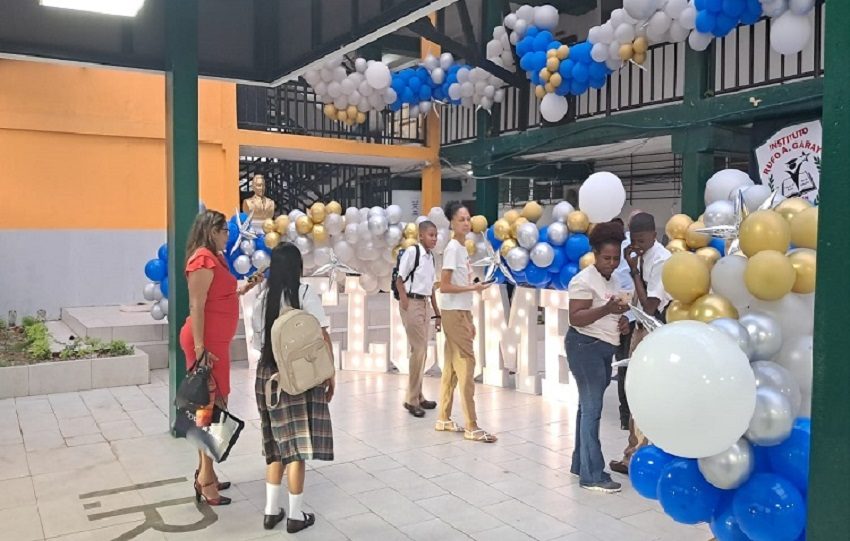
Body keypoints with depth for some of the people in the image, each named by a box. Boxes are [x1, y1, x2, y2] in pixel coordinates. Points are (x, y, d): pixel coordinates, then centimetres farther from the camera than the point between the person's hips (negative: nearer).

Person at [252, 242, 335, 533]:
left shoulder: (263, 297, 5)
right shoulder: (305, 293, -8)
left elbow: (259, 336, 7)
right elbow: (322, 337, -9)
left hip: (268, 373, 5)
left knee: (277, 442, 16)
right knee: (297, 444, 3)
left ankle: (271, 510, 22)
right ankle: (296, 515, 12)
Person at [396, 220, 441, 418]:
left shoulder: (431, 256, 11)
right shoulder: (412, 251, -11)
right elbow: (399, 279, -11)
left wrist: (437, 312, 16)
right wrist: (404, 301, -17)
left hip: (424, 303, 8)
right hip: (412, 303, -8)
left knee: (422, 350, 11)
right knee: (418, 350, -8)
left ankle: (418, 396, 22)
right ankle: (412, 399, 2)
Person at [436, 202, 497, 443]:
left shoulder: (463, 248, 13)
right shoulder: (452, 248, -13)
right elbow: (444, 286, -18)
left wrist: (469, 320, 13)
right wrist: (473, 287, -21)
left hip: (461, 313, 9)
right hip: (454, 314, -9)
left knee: (452, 365, 12)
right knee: (466, 364, -7)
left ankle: (444, 419, 21)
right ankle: (472, 427, -3)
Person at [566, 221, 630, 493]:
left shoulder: (613, 280, 13)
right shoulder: (584, 280, -14)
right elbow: (576, 318, -21)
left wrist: (622, 314, 6)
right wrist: (606, 309, -31)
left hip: (604, 348, 9)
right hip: (586, 347, -9)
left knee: (588, 406, 13)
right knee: (591, 408, -9)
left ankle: (580, 463, 22)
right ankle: (592, 475, -5)